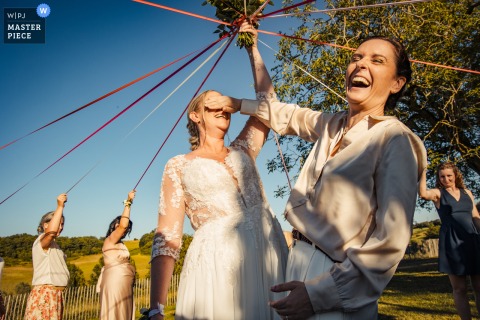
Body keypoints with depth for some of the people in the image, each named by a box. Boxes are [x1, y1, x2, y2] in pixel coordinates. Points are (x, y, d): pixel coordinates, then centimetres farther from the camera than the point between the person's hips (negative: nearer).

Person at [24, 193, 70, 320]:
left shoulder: (52, 245, 23)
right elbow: (51, 232, -32)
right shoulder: (41, 240, -7)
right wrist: (60, 207, -29)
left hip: (55, 294, 9)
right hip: (44, 294, -9)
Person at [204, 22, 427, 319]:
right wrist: (238, 103, 26)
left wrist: (320, 293, -22)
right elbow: (285, 115, 23)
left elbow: (391, 240, -21)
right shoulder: (332, 125, 5)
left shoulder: (394, 139, -15)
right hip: (298, 261, 7)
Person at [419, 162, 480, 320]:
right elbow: (423, 193, -22)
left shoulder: (467, 193, 14)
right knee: (460, 289, 2)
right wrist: (423, 171, -23)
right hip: (451, 243, -4)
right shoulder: (438, 193, 1)